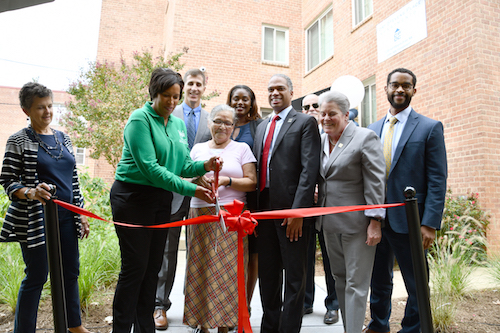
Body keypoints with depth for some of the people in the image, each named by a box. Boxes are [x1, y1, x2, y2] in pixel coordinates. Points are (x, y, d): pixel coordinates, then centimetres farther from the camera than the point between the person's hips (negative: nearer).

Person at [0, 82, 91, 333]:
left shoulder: (63, 138, 12)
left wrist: (81, 213, 13)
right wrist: (31, 193, -27)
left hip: (66, 217, 6)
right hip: (35, 218, -5)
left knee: (70, 272, 13)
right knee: (37, 276, 2)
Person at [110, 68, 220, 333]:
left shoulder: (178, 124, 11)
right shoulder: (140, 119, -11)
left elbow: (183, 165, 8)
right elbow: (150, 167, -21)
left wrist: (204, 166, -13)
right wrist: (190, 189, -25)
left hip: (161, 199, 7)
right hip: (133, 196, -6)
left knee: (153, 266, 12)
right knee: (135, 266, -3)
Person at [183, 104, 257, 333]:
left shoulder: (242, 148, 7)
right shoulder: (198, 149, 15)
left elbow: (252, 183, -1)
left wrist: (227, 180, -14)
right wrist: (198, 180, -8)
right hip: (200, 216, 2)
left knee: (227, 270, -2)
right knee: (200, 269, 2)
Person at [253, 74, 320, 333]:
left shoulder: (305, 122, -2)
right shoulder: (262, 127, 18)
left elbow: (309, 169, -11)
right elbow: (257, 168, 15)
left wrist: (298, 210, -18)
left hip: (291, 209, -6)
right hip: (264, 208, 7)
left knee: (294, 275, 6)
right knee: (267, 273, 17)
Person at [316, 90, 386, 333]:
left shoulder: (366, 138, -8)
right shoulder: (320, 140, 10)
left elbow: (375, 183, -13)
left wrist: (375, 222, -16)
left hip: (356, 223, -7)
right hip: (329, 222, 7)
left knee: (355, 283, 2)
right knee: (339, 278, 17)